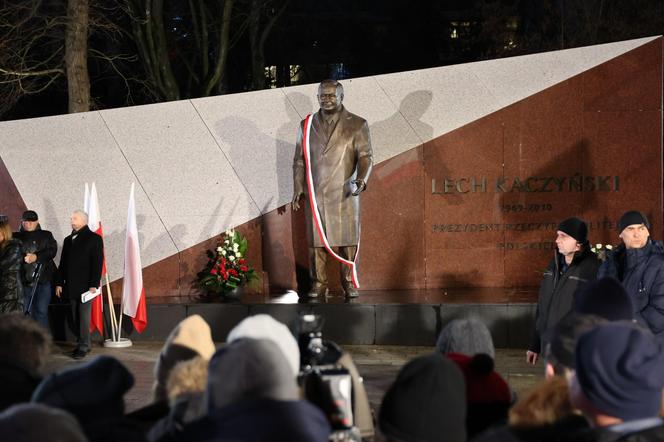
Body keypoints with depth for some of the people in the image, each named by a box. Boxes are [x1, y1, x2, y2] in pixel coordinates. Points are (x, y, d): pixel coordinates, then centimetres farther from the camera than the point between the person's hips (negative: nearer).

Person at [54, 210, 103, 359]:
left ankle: (83, 347, -5)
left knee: (84, 317, -7)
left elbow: (97, 263, -8)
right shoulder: (68, 240, 17)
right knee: (76, 317, 6)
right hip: (71, 286, 6)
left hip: (85, 285, -6)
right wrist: (59, 283, 10)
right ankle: (81, 344, 12)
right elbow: (63, 263, 18)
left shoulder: (94, 238, -1)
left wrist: (94, 285, -15)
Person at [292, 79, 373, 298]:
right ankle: (318, 284, 9)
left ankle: (349, 282, 10)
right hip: (314, 194, 2)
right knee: (316, 241, 1)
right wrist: (298, 189, 3)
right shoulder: (307, 125, 11)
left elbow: (365, 156, -3)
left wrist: (361, 180, -21)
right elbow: (299, 160, 13)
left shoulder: (357, 125, 4)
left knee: (348, 241, 0)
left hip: (345, 194, -2)